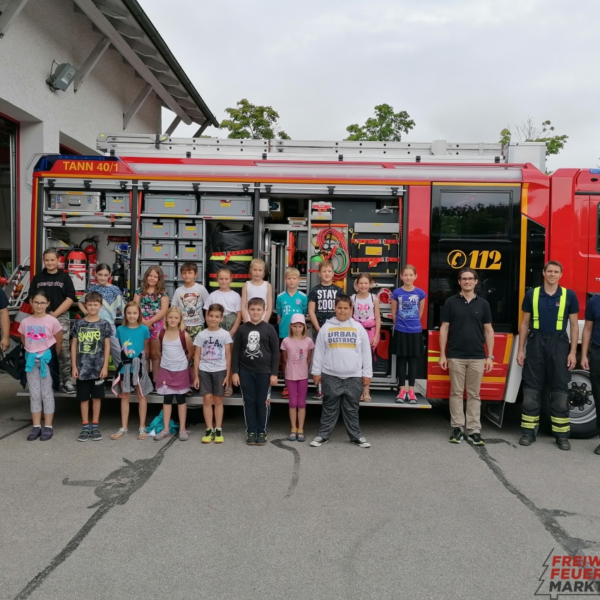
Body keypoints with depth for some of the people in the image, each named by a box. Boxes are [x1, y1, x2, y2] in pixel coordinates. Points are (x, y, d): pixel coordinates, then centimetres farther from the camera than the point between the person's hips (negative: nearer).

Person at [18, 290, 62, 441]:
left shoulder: (52, 321, -8)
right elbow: (24, 341, 16)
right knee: (34, 394, 8)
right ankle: (36, 426, 15)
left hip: (46, 359, -3)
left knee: (47, 394, 3)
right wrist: (31, 351, 10)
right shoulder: (25, 322, 2)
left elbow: (59, 341, 0)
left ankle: (48, 427, 9)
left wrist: (54, 357, 4)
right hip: (31, 359, 4)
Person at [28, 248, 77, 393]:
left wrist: (55, 314, -9)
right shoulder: (37, 278, 11)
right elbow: (31, 298, 9)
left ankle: (66, 380, -1)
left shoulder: (65, 277, 5)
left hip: (61, 318, -2)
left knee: (64, 350, -5)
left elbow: (70, 298, -2)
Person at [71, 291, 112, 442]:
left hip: (98, 367, -1)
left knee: (96, 397, 8)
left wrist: (105, 366, -5)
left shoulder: (104, 324, 0)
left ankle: (95, 426, 18)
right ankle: (85, 427, 16)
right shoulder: (78, 324, 2)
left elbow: (107, 346, 1)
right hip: (82, 367, 1)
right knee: (83, 398, 7)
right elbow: (74, 346, 4)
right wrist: (74, 366, 0)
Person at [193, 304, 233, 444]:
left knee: (218, 400, 5)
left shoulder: (225, 334, 0)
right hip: (204, 371, 1)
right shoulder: (201, 335, 2)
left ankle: (218, 430, 12)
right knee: (207, 399, -1)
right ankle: (209, 430, 8)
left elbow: (228, 355, 1)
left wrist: (228, 375, -2)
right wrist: (196, 375, 1)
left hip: (220, 371, -1)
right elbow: (197, 356, 5)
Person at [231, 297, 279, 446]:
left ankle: (262, 432, 17)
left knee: (263, 403, 6)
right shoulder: (242, 329, 3)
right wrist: (235, 372, 0)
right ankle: (251, 432, 18)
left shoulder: (269, 329, -2)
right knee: (249, 402, 8)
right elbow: (236, 352, 5)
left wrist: (274, 373, -4)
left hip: (264, 372, -1)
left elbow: (275, 352, -1)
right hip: (245, 371, 2)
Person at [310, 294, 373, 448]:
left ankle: (356, 436, 20)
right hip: (330, 376, 0)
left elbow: (366, 353, 5)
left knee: (352, 408, 9)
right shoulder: (326, 327, 2)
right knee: (329, 408, 8)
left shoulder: (358, 328, 3)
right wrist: (316, 372, 2)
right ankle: (323, 434, 17)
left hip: (354, 376, 0)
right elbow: (319, 351, 4)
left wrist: (367, 374, 2)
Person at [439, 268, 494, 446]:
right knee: (456, 393, 5)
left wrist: (490, 356, 2)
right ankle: (457, 428, 13)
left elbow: (488, 331, 7)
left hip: (477, 357, 1)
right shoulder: (450, 302, 1)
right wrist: (442, 354, -4)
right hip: (455, 356, -1)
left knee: (474, 394, 7)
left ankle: (474, 430, 12)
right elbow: (444, 329, 1)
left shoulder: (483, 304, 6)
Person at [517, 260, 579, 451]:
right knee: (531, 388, 3)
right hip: (536, 343, 1)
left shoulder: (569, 295, 2)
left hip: (559, 345, 0)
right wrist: (520, 349, 2)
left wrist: (573, 352, -3)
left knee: (560, 390, 4)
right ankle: (528, 432, 11)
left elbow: (574, 325, 4)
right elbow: (525, 323, 6)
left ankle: (562, 435, 13)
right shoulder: (532, 294, 3)